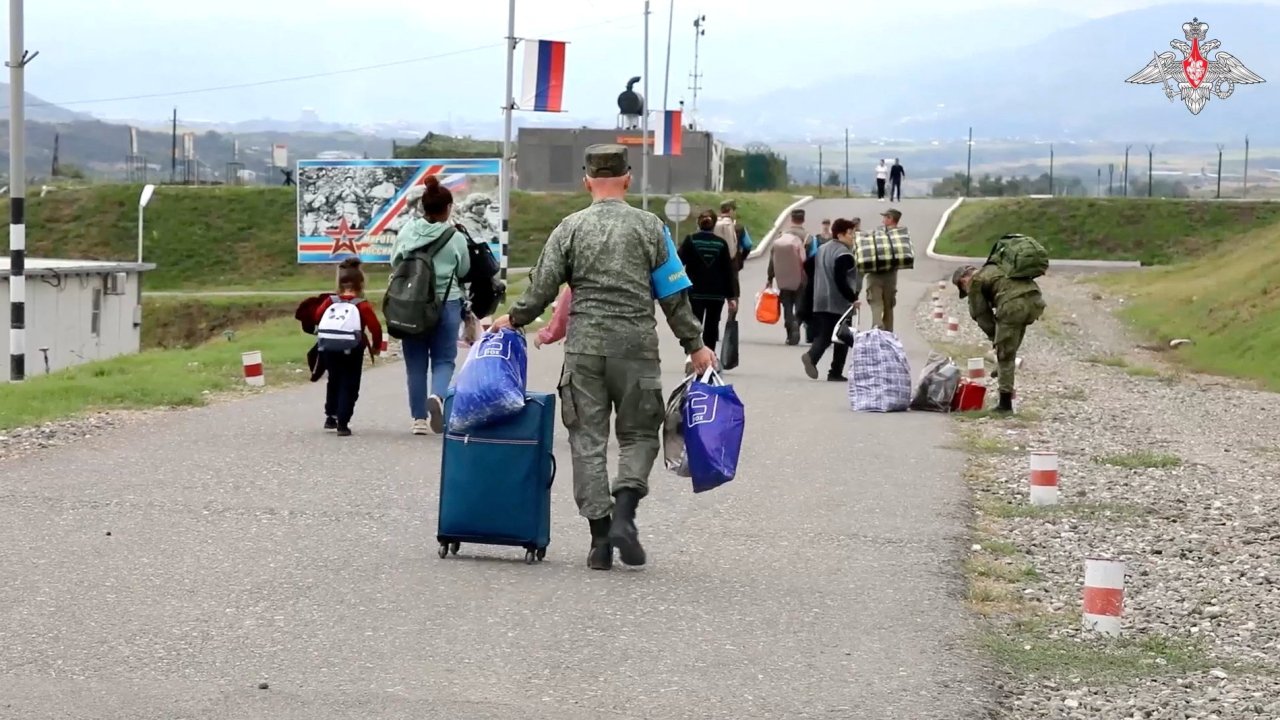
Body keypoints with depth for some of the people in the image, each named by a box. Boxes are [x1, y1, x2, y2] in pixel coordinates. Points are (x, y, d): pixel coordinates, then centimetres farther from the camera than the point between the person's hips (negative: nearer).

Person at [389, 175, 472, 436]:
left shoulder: (407, 232, -4)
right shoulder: (456, 238, -10)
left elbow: (394, 262, 7)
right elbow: (464, 271, 1)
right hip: (447, 304, -2)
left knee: (416, 362, 11)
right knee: (444, 359, 8)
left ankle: (419, 418, 13)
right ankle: (437, 395, -21)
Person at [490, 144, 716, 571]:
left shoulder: (570, 228, 2)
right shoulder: (649, 227, 2)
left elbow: (542, 287, 2)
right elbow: (674, 296, 3)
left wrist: (514, 319, 20)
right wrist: (695, 345, 12)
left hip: (584, 347, 1)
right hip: (636, 346, -1)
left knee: (587, 439, 6)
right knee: (639, 434, 10)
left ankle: (600, 535, 3)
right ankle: (624, 513, -10)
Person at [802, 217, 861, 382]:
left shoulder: (822, 250, 14)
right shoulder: (844, 254, -13)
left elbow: (811, 275, 19)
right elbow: (841, 280, -22)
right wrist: (853, 298, -15)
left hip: (820, 303, 7)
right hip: (839, 304, -7)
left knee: (822, 336, 7)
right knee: (842, 339, 4)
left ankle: (811, 356, -19)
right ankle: (836, 372, 4)